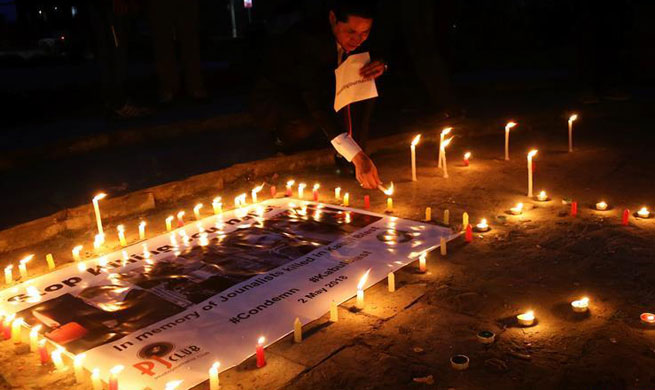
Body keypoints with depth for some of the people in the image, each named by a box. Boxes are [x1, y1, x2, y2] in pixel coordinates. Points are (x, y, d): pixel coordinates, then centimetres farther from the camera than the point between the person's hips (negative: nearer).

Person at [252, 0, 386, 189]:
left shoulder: (352, 39, -13)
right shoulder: (306, 39, -34)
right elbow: (317, 102, -43)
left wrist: (380, 67, -25)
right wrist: (357, 157, -51)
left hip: (315, 96, 6)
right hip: (274, 100, -6)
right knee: (310, 123, -37)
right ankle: (287, 138, -1)